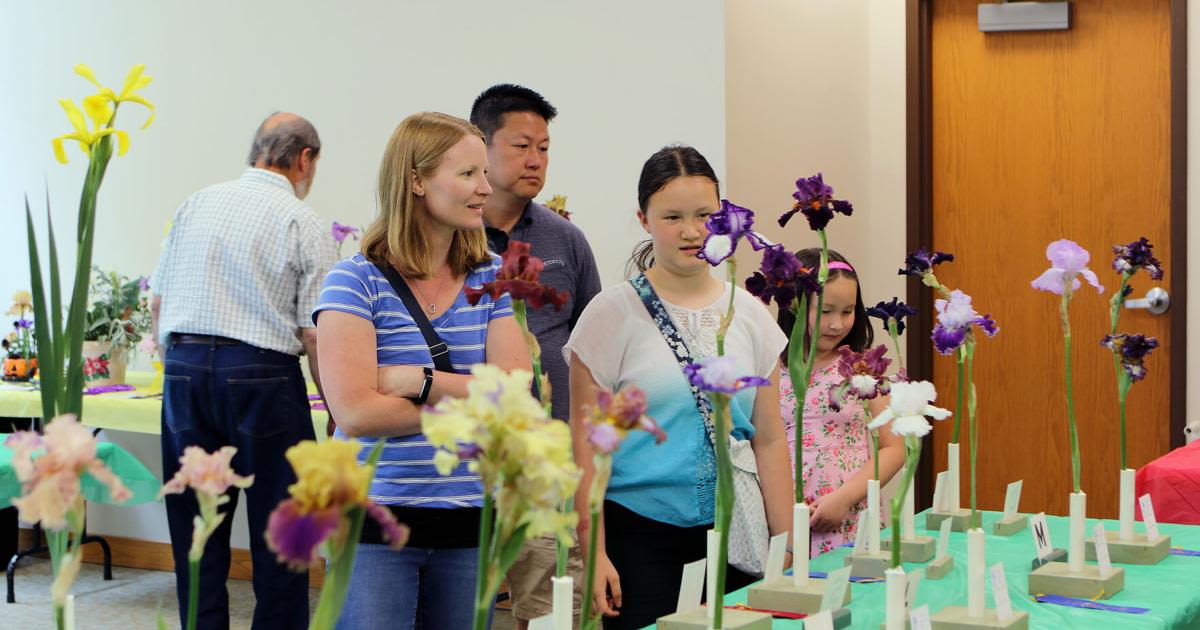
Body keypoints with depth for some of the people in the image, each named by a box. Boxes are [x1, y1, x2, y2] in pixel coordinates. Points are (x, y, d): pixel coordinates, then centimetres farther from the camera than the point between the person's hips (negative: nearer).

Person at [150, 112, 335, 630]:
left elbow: (157, 303, 14)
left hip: (184, 369, 5)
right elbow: (315, 335, -7)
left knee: (195, 533, 11)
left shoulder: (195, 205, 10)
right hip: (262, 377, -4)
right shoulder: (302, 223, -4)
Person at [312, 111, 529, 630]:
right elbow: (355, 412, -16)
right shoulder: (358, 280, -6)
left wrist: (419, 381, -15)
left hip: (469, 519, 4)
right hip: (375, 521, -4)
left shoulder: (490, 276, 8)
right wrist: (470, 398, -8)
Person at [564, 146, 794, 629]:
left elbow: (770, 439, 11)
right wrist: (594, 553, -10)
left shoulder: (749, 314, 8)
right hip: (640, 534, -3)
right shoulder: (612, 314, -4)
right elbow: (586, 445, -5)